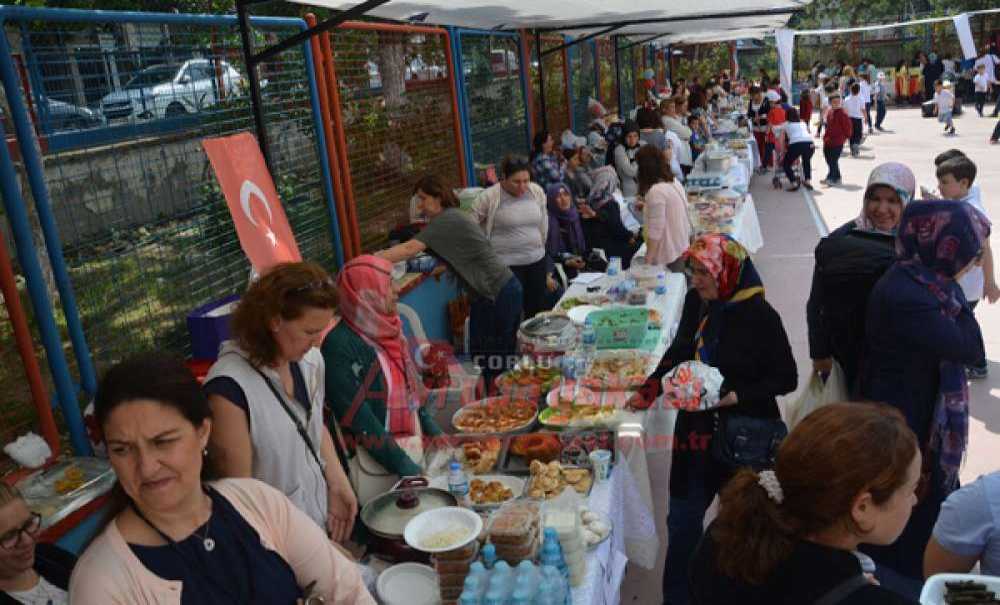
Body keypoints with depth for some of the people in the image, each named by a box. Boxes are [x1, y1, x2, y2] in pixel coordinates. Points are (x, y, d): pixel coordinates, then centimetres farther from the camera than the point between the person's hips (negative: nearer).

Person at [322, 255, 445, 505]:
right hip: (377, 460, -7)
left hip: (413, 446, 7)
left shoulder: (389, 330, 5)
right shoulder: (340, 346, -18)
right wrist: (403, 464, -17)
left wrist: (435, 434, 9)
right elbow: (356, 418, -19)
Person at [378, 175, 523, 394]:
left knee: (495, 357, -2)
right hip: (489, 293, 9)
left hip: (499, 292, -9)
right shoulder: (453, 216, 14)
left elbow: (410, 249, -24)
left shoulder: (447, 220, -16)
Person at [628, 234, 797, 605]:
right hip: (697, 428, 5)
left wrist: (738, 396, -23)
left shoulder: (760, 316, -18)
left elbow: (786, 378, -11)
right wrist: (648, 390, 2)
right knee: (683, 518, 13)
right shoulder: (696, 302, -3)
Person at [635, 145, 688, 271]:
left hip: (669, 255, -8)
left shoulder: (656, 191, -23)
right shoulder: (674, 182, 4)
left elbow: (655, 231, -22)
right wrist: (647, 206, 28)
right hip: (682, 248, 8)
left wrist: (648, 261, -14)